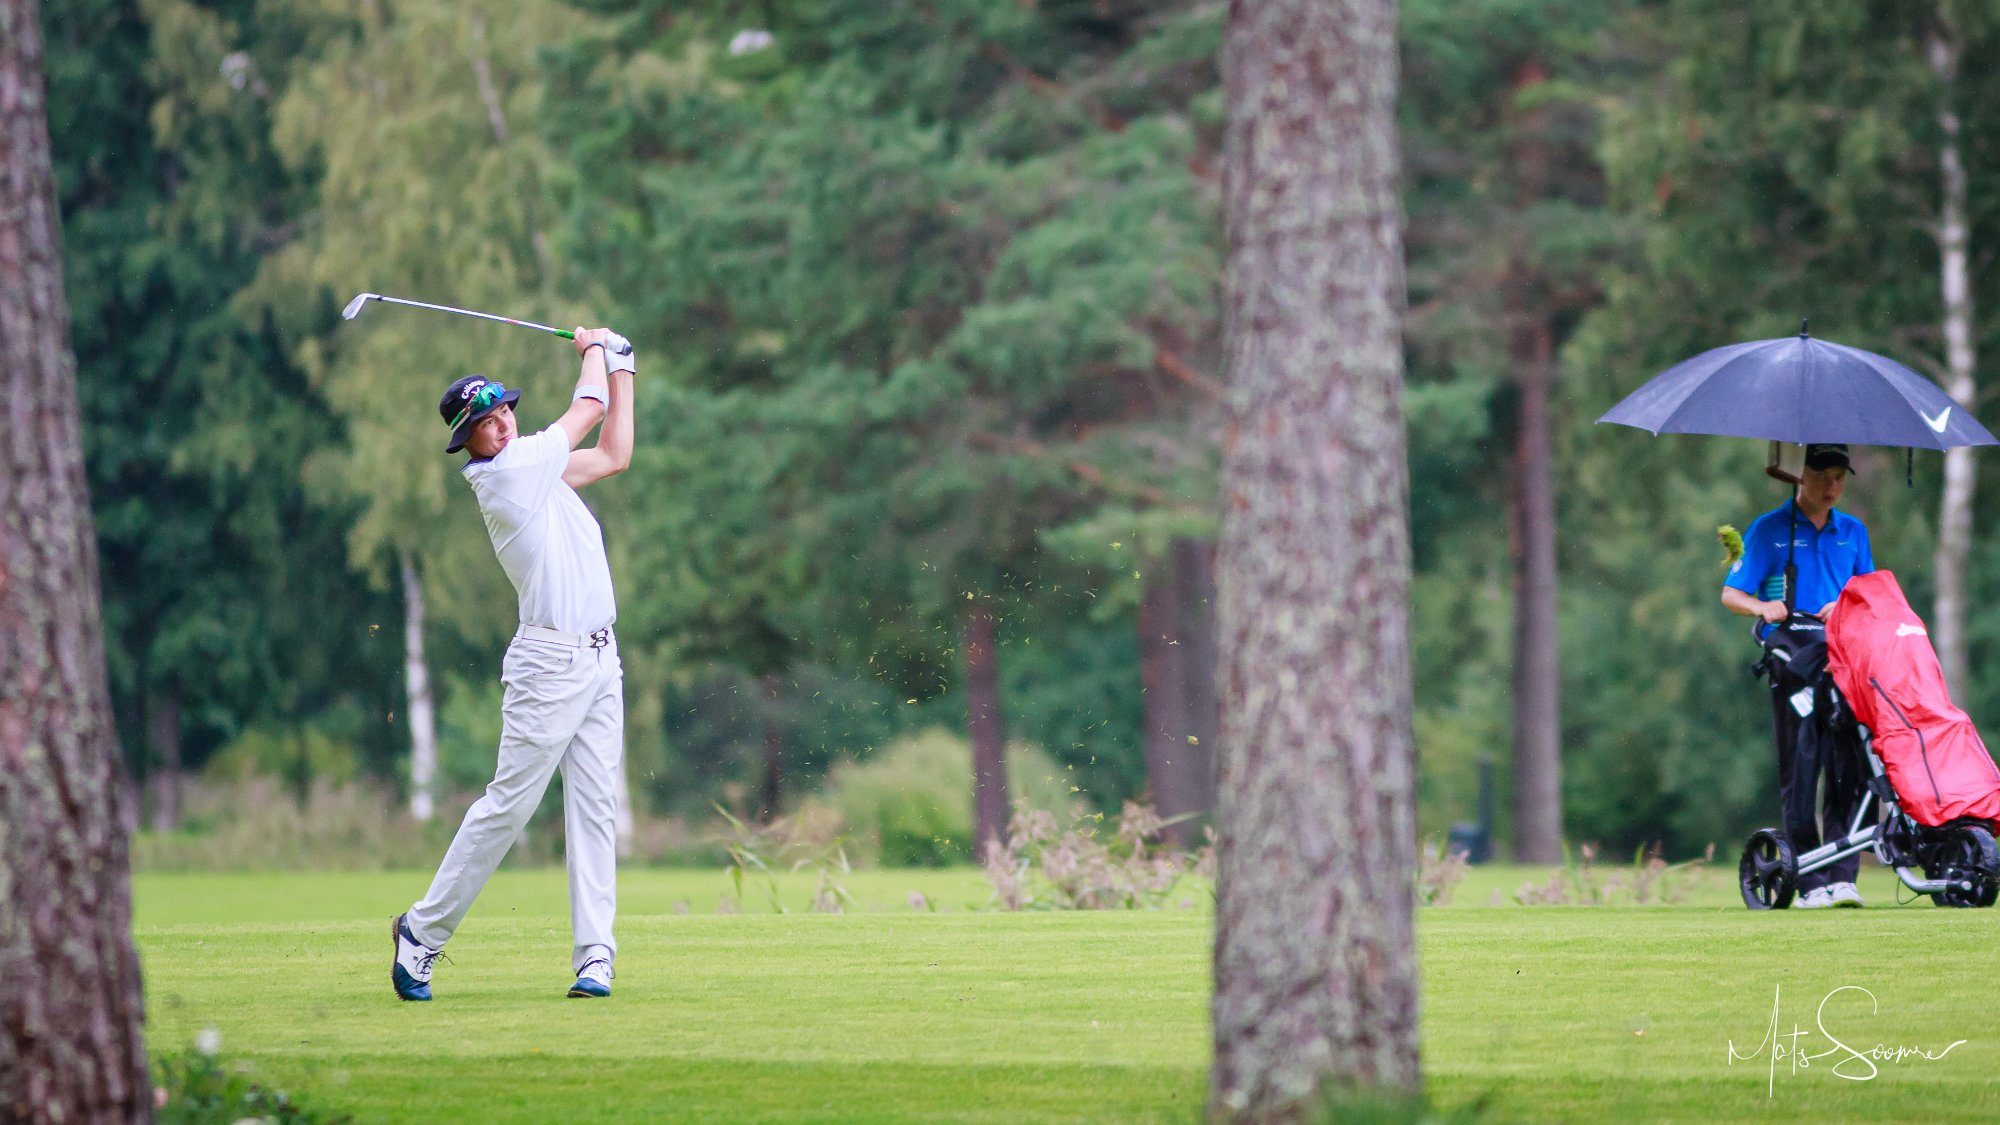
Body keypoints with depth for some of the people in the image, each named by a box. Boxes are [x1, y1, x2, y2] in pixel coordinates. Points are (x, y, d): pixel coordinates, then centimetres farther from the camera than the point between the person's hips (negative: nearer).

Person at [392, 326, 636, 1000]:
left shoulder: (540, 469, 14)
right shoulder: (507, 470, -11)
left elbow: (613, 454, 25)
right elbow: (588, 408, -1)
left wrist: (621, 368, 25)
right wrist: (594, 352, 17)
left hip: (600, 662, 8)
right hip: (550, 661, -8)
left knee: (595, 810, 2)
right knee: (508, 804, -6)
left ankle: (594, 957, -1)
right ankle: (424, 930, 5)